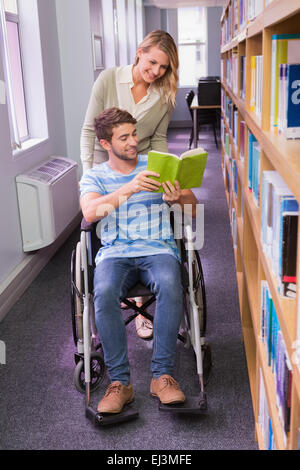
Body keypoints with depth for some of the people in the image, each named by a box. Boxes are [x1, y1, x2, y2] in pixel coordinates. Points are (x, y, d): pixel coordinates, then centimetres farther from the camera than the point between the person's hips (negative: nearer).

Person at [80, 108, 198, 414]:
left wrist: (178, 198, -16)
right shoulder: (94, 176, 11)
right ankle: (119, 382, -21)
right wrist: (130, 188, -24)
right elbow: (90, 213, -11)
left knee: (170, 286, -34)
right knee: (104, 292, -33)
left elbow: (193, 207, 10)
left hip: (158, 249, 0)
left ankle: (162, 376, -23)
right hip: (115, 253, 0)